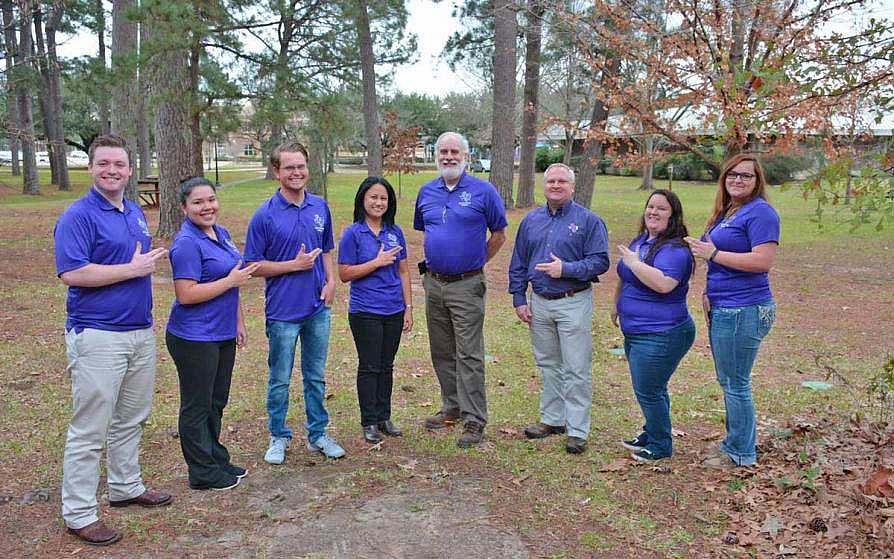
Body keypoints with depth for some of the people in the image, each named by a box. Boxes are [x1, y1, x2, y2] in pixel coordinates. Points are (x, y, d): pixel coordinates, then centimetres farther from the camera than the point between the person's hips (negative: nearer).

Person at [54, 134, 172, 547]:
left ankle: (126, 486, 35)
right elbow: (72, 273, -22)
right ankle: (78, 513, 12)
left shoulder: (136, 213, 13)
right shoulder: (78, 216, -12)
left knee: (131, 419, 19)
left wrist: (152, 260, 7)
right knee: (89, 429, 0)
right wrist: (133, 269, -18)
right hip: (98, 336, -8)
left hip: (141, 331, 8)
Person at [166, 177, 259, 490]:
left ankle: (217, 459, 33)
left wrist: (239, 322, 17)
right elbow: (186, 295, -23)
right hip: (194, 338, -8)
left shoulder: (221, 233, 9)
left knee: (216, 402, 19)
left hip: (223, 335, 8)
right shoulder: (187, 243, -17)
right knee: (197, 406, 5)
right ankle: (202, 472, 18)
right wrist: (232, 280, -19)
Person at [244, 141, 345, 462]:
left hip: (318, 309, 4)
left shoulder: (321, 208, 3)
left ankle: (318, 434, 28)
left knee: (316, 376, 14)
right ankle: (278, 437, 26)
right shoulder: (265, 215, -10)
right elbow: (253, 266, -8)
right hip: (283, 311, -4)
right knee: (280, 380, 9)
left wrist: (331, 282, 0)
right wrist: (295, 265, -16)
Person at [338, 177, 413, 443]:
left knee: (386, 366, 14)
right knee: (369, 367, 4)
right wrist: (377, 262, -16)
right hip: (365, 312, -4)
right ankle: (369, 422, 16)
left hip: (394, 312, 4)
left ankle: (384, 417, 26)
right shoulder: (353, 233, -7)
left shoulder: (395, 232, 6)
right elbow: (344, 274, -8)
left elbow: (403, 271, 10)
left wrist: (408, 307, 6)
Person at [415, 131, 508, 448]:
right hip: (434, 283, 5)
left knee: (469, 354, -5)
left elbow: (499, 235, 2)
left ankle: (474, 419, 2)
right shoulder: (426, 192, 9)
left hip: (467, 285, -5)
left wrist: (475, 262, 5)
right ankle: (452, 407, 28)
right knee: (442, 353, 14)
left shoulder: (483, 191, -5)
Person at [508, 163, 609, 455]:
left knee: (576, 370, -2)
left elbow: (600, 261, -10)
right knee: (548, 366, 15)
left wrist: (566, 269, -21)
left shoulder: (588, 221, -4)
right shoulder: (531, 220, 10)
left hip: (574, 303, -5)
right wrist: (519, 299, 7)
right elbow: (518, 264, 13)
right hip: (539, 304, 5)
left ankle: (577, 430, 5)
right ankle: (552, 419, 28)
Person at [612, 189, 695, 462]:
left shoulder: (675, 249, -18)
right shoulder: (640, 240, 12)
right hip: (635, 333, 9)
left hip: (661, 335, -9)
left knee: (648, 391, -1)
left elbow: (664, 284, -35)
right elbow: (624, 278, 26)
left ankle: (661, 446, 16)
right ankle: (650, 434, 36)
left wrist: (634, 263, -25)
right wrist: (617, 305, 30)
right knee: (648, 389, 20)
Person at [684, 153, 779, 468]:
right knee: (728, 382, 17)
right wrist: (709, 292, 12)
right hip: (723, 309, 10)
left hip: (743, 311, -10)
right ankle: (736, 445, 30)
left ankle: (740, 454, 14)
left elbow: (763, 261, -23)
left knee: (735, 384, 0)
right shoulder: (726, 212, 16)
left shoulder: (760, 212, -13)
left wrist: (713, 254, -18)